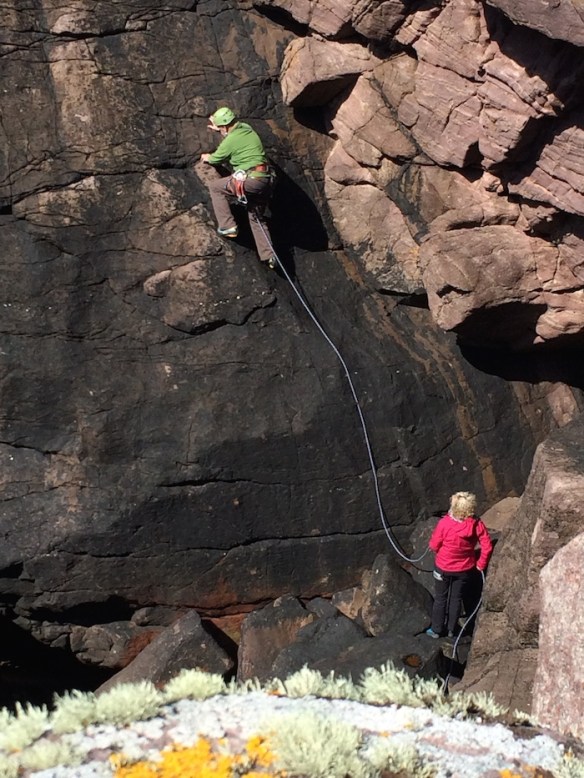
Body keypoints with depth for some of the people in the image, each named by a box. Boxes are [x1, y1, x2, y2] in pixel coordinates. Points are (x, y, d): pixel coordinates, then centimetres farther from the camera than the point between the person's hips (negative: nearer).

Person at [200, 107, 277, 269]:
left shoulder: (231, 140, -7)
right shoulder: (247, 129, 14)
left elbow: (216, 159, 10)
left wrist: (207, 158, 31)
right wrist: (219, 130, 48)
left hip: (250, 179, -8)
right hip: (265, 180, 8)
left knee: (215, 187, 10)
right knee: (256, 218, 18)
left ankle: (227, 226, 4)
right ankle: (268, 255, 9)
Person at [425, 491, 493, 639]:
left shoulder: (445, 523, -30)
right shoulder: (476, 524, -22)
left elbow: (434, 545, -17)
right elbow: (487, 546, -16)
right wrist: (481, 564, 0)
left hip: (443, 568, -2)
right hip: (465, 569, 2)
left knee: (440, 598, 19)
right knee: (457, 598, 22)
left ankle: (436, 630, 32)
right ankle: (451, 629, 34)